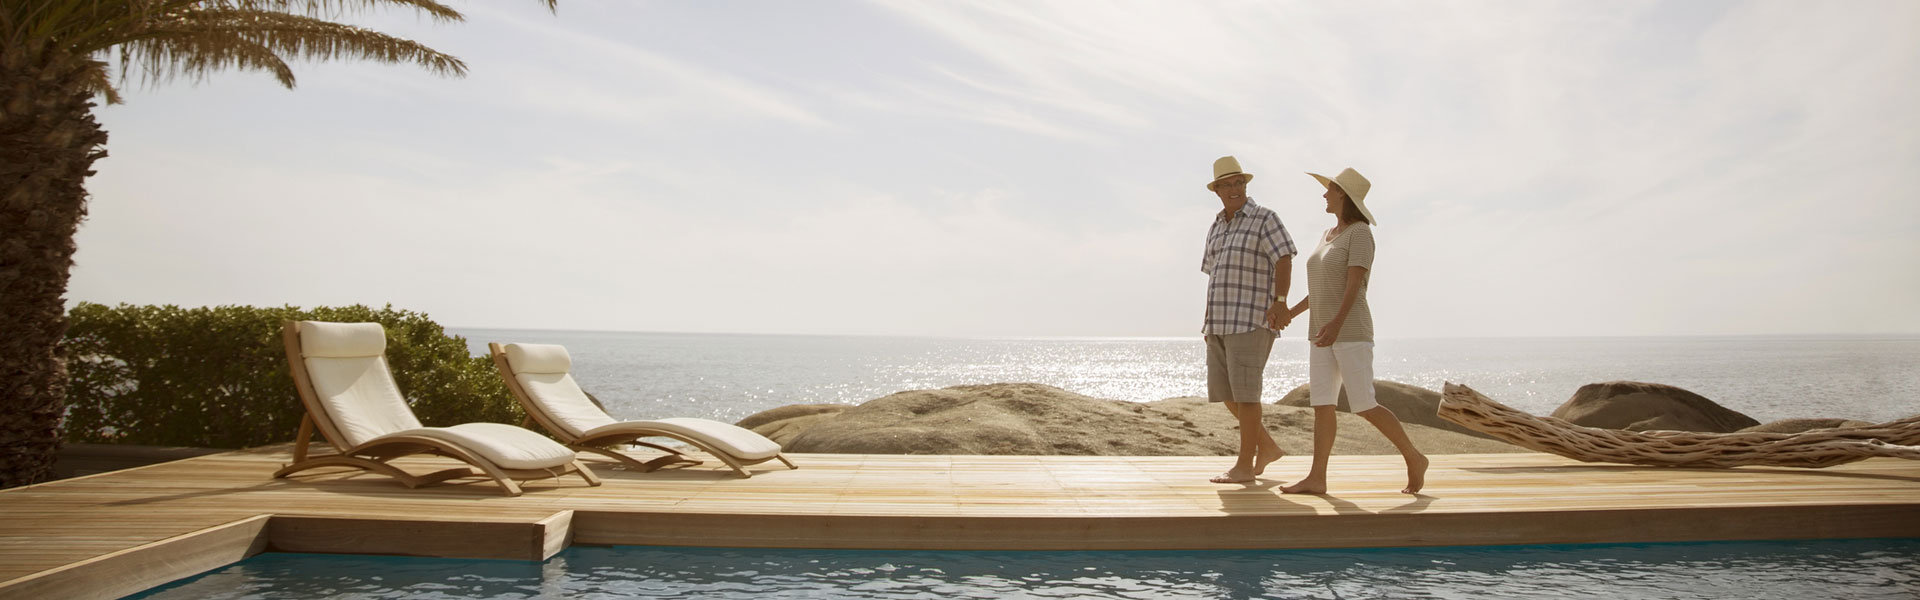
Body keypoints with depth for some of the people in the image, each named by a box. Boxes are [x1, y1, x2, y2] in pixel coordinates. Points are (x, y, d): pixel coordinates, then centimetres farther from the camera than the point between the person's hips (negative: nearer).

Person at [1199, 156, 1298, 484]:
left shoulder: (1264, 218, -5)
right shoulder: (1217, 227, 18)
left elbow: (1284, 259, -16)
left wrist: (1280, 302, -29)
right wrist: (1210, 321, 21)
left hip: (1252, 318, -8)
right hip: (1222, 321, 8)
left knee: (1244, 390, -8)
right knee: (1223, 391, 8)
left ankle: (1245, 465, 0)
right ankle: (1267, 447, 22)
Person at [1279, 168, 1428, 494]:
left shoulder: (1360, 232, -10)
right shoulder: (1329, 235, 17)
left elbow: (1355, 283, -20)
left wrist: (1337, 323, -32)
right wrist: (1292, 311, 22)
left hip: (1351, 331, -8)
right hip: (1323, 334, 9)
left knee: (1364, 407, -8)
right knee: (1322, 405, 1)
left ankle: (1414, 458, 10)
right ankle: (1317, 478, -1)